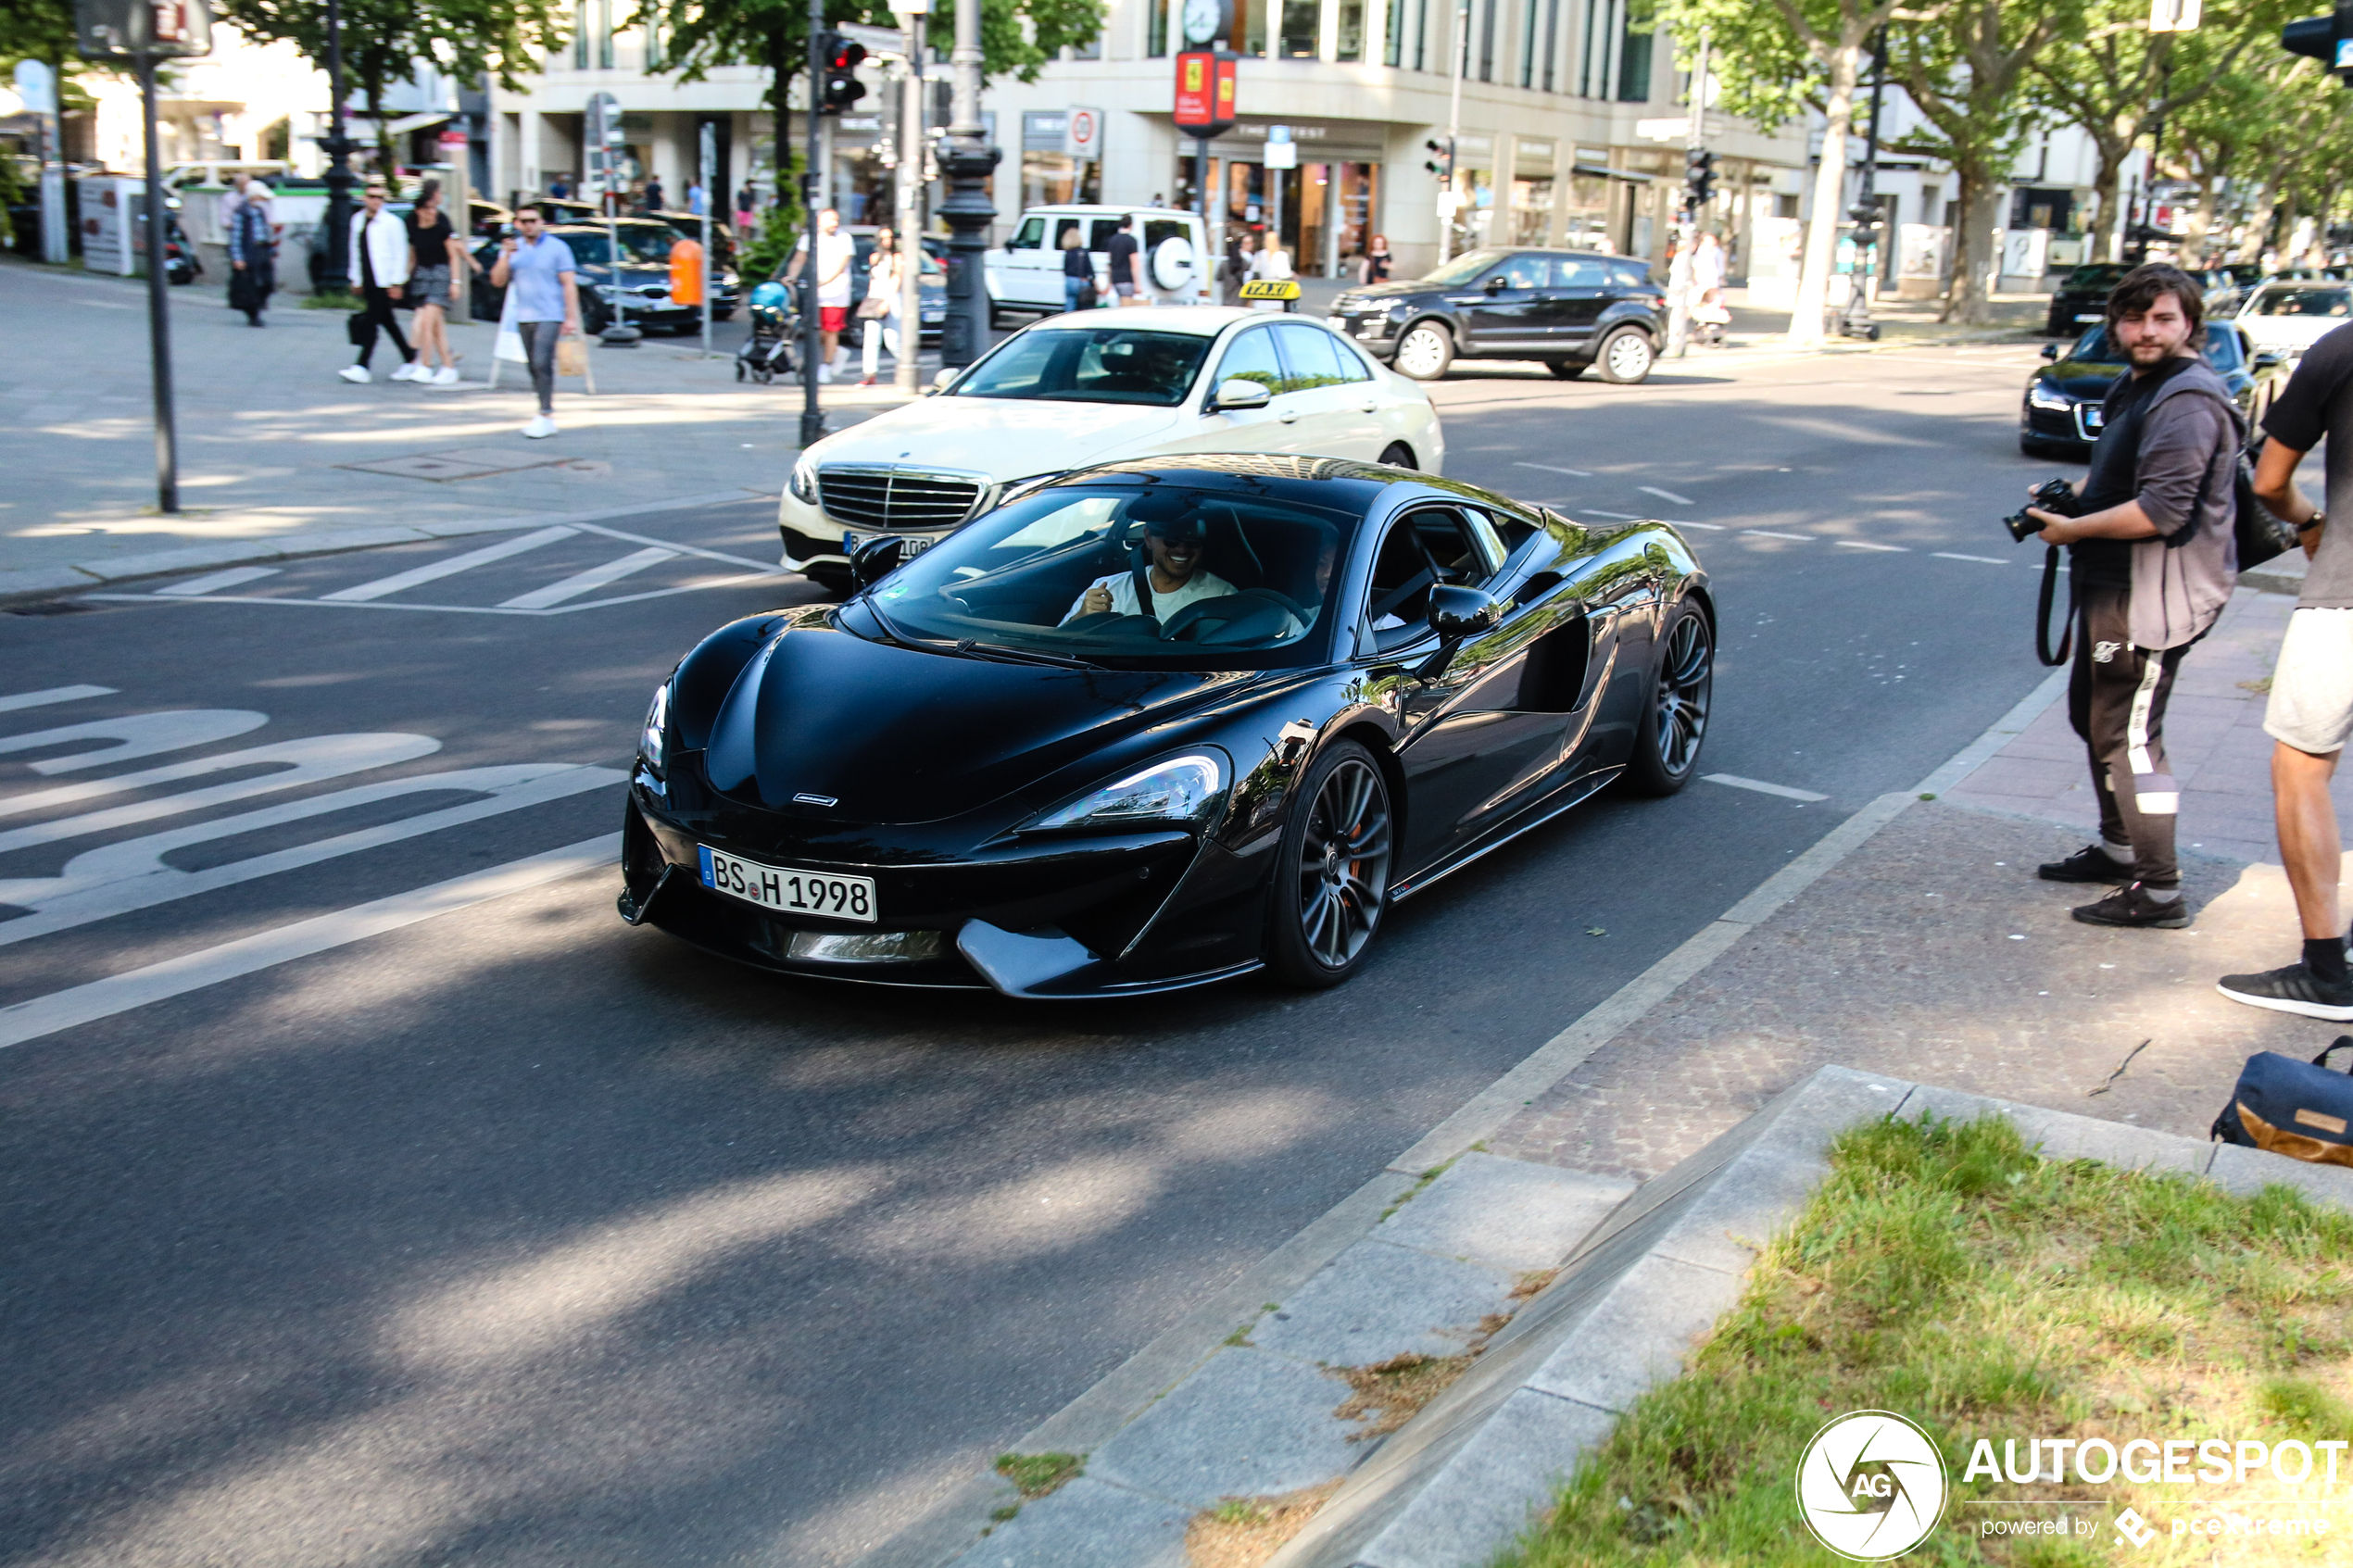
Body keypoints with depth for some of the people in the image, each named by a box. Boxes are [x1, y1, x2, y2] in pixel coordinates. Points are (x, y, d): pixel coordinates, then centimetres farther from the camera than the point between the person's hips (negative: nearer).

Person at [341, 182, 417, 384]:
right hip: (367, 282, 7)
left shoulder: (392, 223, -6)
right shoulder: (357, 220, 12)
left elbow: (400, 254, -6)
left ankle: (361, 367, -12)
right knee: (387, 321, 13)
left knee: (371, 322, -11)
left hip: (383, 282, -7)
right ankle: (410, 358, 23)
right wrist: (356, 278, 17)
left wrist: (396, 283, -9)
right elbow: (355, 250, 18)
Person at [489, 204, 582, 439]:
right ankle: (546, 414, 14)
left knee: (543, 363, -18)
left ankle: (546, 416, -18)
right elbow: (498, 281, 6)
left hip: (549, 316, -6)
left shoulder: (557, 248, -2)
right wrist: (506, 256, -10)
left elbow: (569, 284, -5)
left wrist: (571, 317, -11)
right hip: (523, 318, 6)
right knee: (535, 367, 8)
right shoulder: (513, 248, 12)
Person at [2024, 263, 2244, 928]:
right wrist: (2069, 496, 8)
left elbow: (2162, 510, -28)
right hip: (2115, 586, 11)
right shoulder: (2136, 387, 14)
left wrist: (2074, 528, -17)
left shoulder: (2187, 402, -20)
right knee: (2094, 714, 21)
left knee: (2126, 732, -8)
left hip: (2154, 595, -11)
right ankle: (2118, 849, 37)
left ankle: (2159, 890, -1)